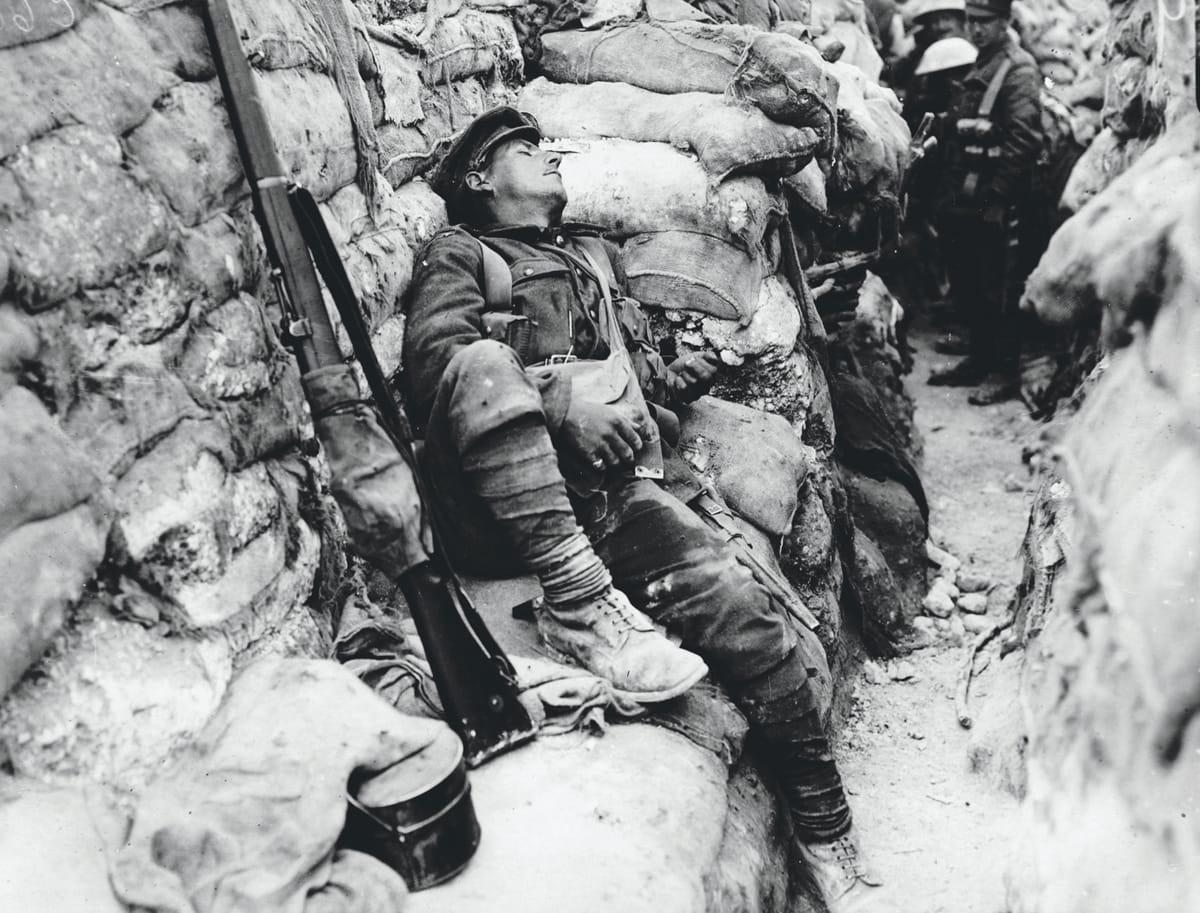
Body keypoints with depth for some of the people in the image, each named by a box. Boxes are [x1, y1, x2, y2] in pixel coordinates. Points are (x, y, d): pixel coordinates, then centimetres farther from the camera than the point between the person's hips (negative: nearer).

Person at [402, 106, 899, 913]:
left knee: (750, 619, -18)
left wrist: (681, 376, 7)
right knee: (487, 364, -33)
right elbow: (434, 354, -6)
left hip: (615, 489, 4)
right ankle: (577, 599, -35)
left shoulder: (594, 255, 33)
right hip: (506, 508, -3)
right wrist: (562, 402, -20)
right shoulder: (459, 256, 15)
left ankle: (830, 845, -4)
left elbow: (640, 368, 31)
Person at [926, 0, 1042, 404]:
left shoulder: (1018, 68, -9)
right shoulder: (978, 68, 18)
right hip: (965, 200, 9)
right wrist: (950, 190, 15)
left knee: (999, 291, -3)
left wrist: (997, 197, -20)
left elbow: (1023, 141, -18)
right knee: (968, 286, 14)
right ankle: (979, 360, 26)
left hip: (997, 204, -9)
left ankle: (1005, 372, 5)